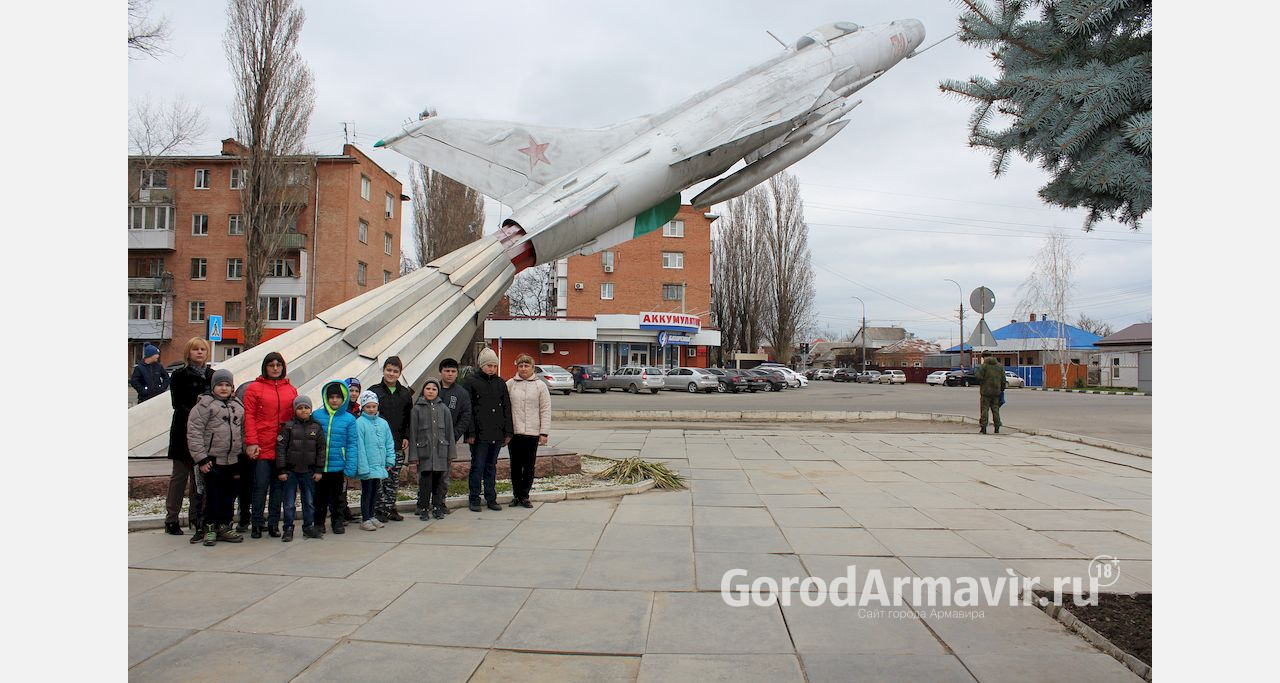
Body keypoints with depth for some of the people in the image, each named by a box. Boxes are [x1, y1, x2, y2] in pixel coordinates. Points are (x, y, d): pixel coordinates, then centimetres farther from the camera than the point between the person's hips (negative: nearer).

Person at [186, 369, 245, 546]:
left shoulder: (238, 405, 13)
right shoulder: (205, 404, -6)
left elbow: (243, 430, 20)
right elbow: (194, 432, -10)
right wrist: (201, 458, -13)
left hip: (232, 461, 6)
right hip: (212, 460, -5)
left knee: (229, 496, 11)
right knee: (213, 496, 0)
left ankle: (224, 527, 22)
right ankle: (210, 529, 12)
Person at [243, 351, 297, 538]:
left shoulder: (291, 390, 11)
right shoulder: (254, 388, 1)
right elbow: (249, 416, -3)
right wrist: (251, 442, -11)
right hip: (262, 447, -3)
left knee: (278, 485, 7)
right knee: (260, 485, 0)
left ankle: (273, 523, 15)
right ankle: (257, 524, 11)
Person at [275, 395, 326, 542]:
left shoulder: (317, 427, 3)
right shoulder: (288, 426, -3)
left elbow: (321, 450, 5)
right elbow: (280, 448, -4)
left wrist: (318, 470, 1)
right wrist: (281, 470, -8)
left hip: (309, 471, 2)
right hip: (290, 470, -2)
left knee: (309, 501, 10)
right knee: (289, 502, 3)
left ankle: (309, 527, 20)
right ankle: (288, 529, 12)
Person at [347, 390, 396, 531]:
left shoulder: (383, 423, 8)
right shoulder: (359, 423, -9)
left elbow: (389, 443, 13)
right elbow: (360, 446, -13)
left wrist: (390, 460, 4)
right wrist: (363, 466, -17)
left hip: (379, 465, 6)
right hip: (367, 466, -6)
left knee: (375, 492, 15)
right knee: (366, 492, 2)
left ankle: (371, 516, 28)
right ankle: (365, 519, 11)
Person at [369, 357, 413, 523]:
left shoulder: (405, 394, 10)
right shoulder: (374, 391, 1)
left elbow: (409, 418, 14)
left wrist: (406, 437, 5)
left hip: (398, 443, 3)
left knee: (394, 478, 6)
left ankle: (390, 508, 16)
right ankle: (378, 509, 5)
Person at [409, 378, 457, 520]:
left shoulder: (443, 409, 7)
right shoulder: (417, 409, 1)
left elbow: (449, 431, 9)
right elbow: (413, 433, 0)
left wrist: (451, 452, 6)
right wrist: (413, 454, -4)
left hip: (440, 451, 2)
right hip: (424, 451, -2)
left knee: (439, 481, 6)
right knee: (425, 481, -1)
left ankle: (437, 507, 18)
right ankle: (423, 509, 10)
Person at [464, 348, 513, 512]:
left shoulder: (500, 383, 11)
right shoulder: (472, 382, -1)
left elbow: (507, 408, 13)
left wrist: (507, 432, 7)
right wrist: (471, 432, -11)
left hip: (497, 434, 4)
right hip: (479, 434, -4)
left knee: (491, 467, 11)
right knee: (477, 466, 0)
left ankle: (491, 499, 17)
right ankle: (474, 499, 10)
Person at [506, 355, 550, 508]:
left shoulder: (540, 385, 2)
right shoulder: (510, 384, 4)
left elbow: (545, 410, 1)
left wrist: (544, 433, -5)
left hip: (532, 432, -1)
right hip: (513, 432, 1)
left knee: (529, 466, 5)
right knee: (515, 465, 8)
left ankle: (524, 496, 16)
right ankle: (516, 495, 19)